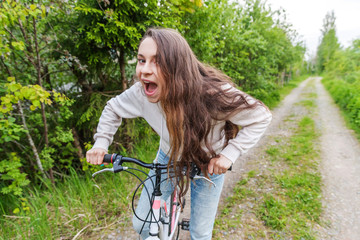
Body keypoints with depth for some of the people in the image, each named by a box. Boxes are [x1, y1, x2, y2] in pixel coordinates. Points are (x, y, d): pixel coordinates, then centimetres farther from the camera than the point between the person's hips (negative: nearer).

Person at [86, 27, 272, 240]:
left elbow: (261, 116, -22)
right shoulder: (140, 93, -25)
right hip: (169, 158, 3)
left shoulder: (214, 94, -35)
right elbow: (113, 109, -2)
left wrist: (229, 154, -30)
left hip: (208, 164, -2)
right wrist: (101, 142, -13)